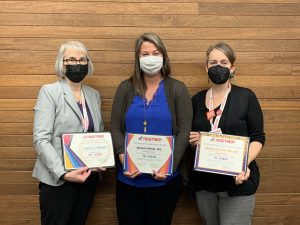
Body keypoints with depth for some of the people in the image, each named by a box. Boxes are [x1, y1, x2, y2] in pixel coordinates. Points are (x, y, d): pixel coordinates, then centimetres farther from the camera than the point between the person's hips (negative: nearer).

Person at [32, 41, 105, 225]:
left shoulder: (94, 95, 9)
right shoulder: (49, 92, -7)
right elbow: (41, 139, -15)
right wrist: (63, 173, -24)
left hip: (89, 176, 5)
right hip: (57, 179, -5)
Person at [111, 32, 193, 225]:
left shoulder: (177, 89, 1)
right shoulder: (125, 88, 5)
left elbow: (184, 132, -5)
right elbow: (115, 128, 2)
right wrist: (124, 160, -12)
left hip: (165, 179, -1)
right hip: (128, 178, 2)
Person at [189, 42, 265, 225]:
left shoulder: (246, 96, -3)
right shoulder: (197, 99, 7)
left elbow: (258, 138, -4)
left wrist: (245, 164, -20)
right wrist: (192, 140, -6)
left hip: (237, 180, -3)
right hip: (204, 181, 4)